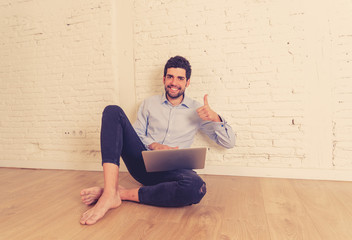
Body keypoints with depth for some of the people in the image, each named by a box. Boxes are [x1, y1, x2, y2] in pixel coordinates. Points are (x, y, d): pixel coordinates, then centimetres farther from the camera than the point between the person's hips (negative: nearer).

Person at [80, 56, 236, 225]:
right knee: (113, 111, -15)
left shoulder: (197, 110, 7)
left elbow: (229, 142, 5)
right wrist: (155, 145, -12)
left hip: (170, 171, -1)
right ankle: (110, 194, -29)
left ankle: (123, 193, -19)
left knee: (196, 187, -37)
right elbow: (137, 134, 9)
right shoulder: (149, 104, 12)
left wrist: (215, 118, -14)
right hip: (142, 161, 2)